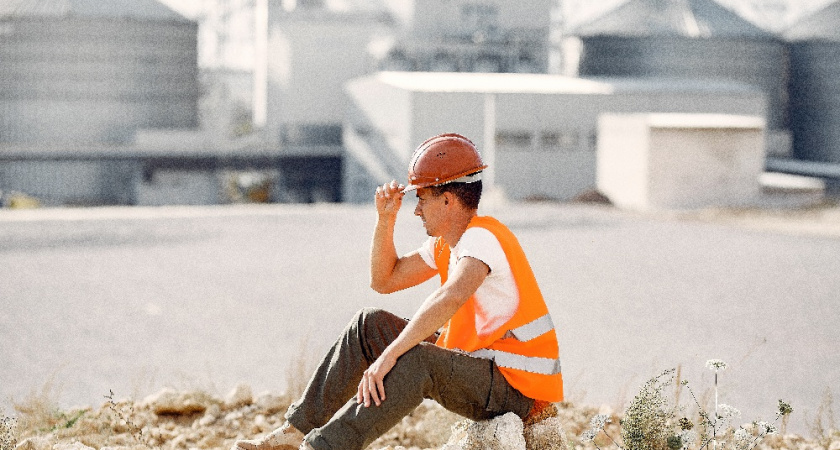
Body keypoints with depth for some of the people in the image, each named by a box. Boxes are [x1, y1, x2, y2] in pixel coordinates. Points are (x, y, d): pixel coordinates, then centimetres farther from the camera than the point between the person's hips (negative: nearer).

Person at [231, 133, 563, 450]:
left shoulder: (481, 237, -21)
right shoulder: (445, 243, 9)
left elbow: (449, 298, -40)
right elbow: (384, 280, 17)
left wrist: (389, 355, -41)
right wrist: (385, 219, 3)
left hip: (518, 387, -9)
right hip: (480, 362, 10)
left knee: (416, 360, -34)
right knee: (370, 325, 5)